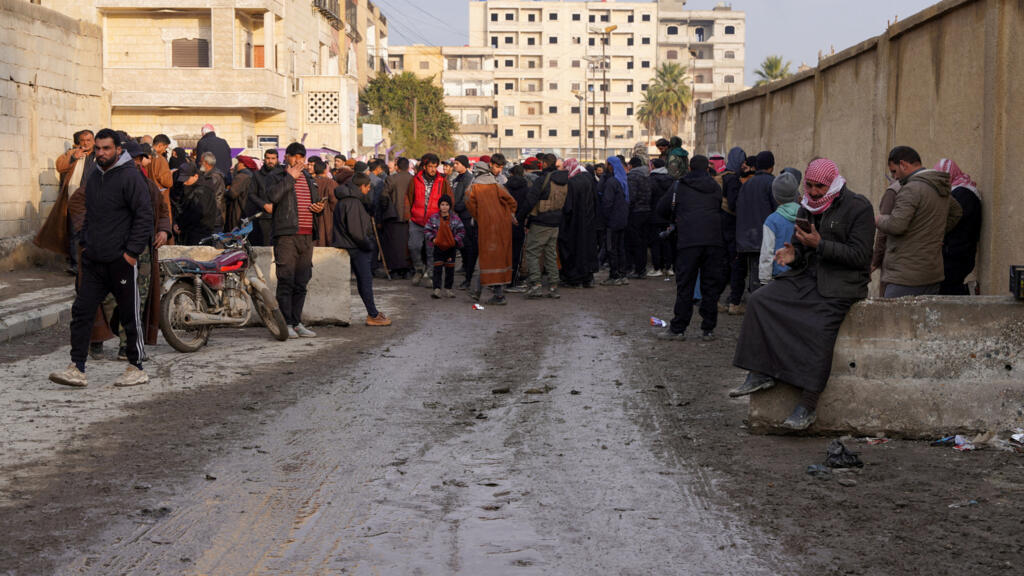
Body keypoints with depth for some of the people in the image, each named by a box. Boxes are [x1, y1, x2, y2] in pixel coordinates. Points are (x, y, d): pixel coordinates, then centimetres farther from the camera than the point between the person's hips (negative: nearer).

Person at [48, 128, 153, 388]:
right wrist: (84, 243, 15)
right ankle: (77, 369, 4)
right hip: (93, 260, 7)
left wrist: (132, 252, -16)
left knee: (130, 316, 3)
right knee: (81, 311, 2)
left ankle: (136, 369, 14)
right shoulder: (93, 177, 14)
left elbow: (144, 215, -13)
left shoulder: (130, 176, -10)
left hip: (121, 260, -7)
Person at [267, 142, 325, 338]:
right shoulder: (279, 176, 1)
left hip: (306, 235, 6)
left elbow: (316, 200, 31)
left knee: (301, 283, 9)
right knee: (286, 281, -8)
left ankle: (297, 322, 14)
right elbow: (272, 196, -19)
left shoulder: (308, 178, 21)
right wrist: (290, 176, -12)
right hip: (286, 234, -6)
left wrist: (319, 207, 8)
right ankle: (286, 323, -5)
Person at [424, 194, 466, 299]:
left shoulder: (455, 218, -3)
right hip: (438, 247, -1)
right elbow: (427, 230, 2)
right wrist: (432, 238, -12)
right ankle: (437, 289, -6)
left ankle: (448, 289, 19)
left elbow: (461, 231, 1)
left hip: (451, 247, 1)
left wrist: (456, 240, -12)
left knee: (450, 269, 8)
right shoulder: (434, 218, -3)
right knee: (437, 269, -5)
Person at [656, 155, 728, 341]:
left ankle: (678, 329, 3)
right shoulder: (715, 187, 15)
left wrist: (675, 221, 31)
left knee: (684, 286, 1)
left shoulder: (679, 186, 8)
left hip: (688, 241, -2)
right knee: (711, 285, 7)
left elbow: (662, 208, 12)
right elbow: (721, 211, 20)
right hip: (714, 241, 2)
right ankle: (708, 329, 9)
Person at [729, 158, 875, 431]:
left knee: (819, 330, -27)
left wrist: (820, 244, -19)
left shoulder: (858, 207, -7)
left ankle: (807, 406, -23)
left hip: (840, 284, -7)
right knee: (758, 301, -11)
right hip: (807, 276, 7)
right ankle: (761, 374, -13)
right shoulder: (807, 208, 15)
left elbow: (859, 256, -13)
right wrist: (793, 254, -2)